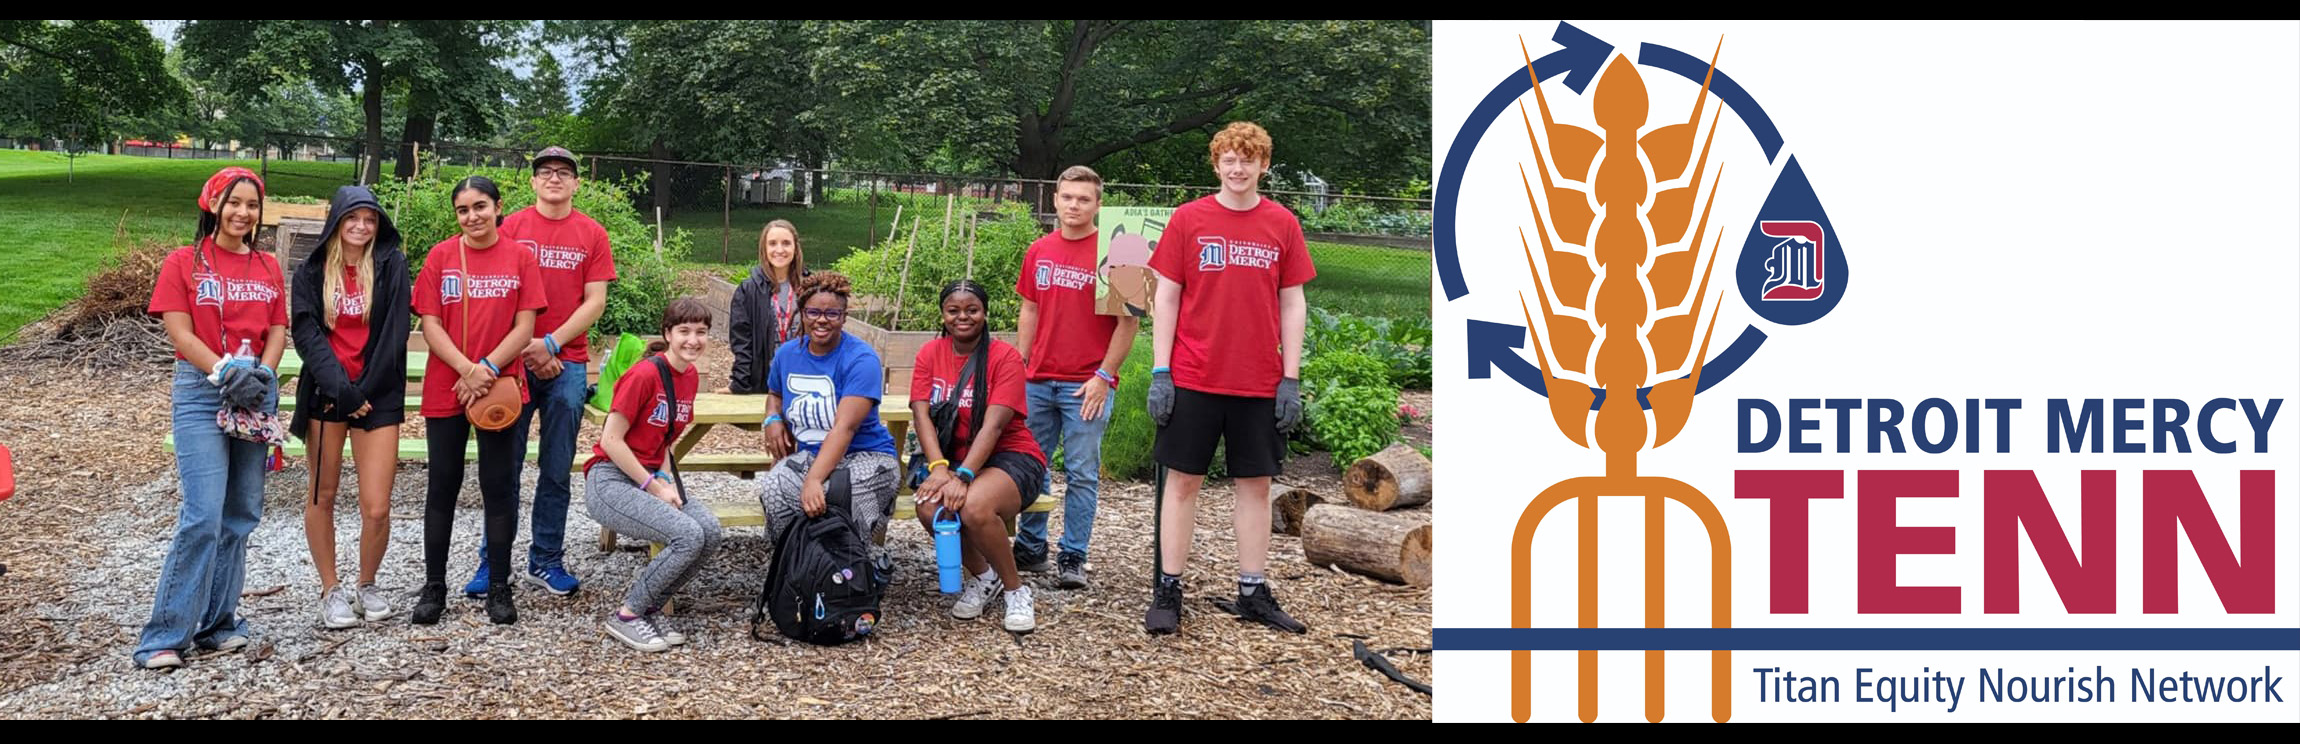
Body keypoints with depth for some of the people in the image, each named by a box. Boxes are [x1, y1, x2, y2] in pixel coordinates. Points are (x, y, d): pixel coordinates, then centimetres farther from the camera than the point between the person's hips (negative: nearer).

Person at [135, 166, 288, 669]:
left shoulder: (268, 267, 12)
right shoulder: (184, 263, 1)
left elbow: (278, 330, 9)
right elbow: (180, 332, -6)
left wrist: (262, 375, -9)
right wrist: (226, 372, -17)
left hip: (256, 395, 5)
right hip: (200, 393, -5)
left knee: (241, 515, 7)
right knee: (203, 516, -13)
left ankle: (218, 622, 16)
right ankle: (166, 635, -6)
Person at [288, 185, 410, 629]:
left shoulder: (391, 265, 2)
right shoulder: (311, 271, 6)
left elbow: (394, 333, -4)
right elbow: (306, 333, -3)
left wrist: (365, 391, -9)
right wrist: (340, 387, -15)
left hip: (378, 397, -1)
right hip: (325, 393, 2)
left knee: (376, 508, -6)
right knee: (322, 496, 7)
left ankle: (368, 586, 17)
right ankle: (330, 590, 21)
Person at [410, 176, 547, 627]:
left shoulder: (520, 258, 2)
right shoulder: (440, 256, 3)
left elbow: (524, 328, -3)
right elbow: (430, 325, -2)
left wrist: (487, 369, -14)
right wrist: (467, 369, -15)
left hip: (501, 387, -1)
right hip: (445, 389, 1)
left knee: (499, 487, 3)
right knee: (442, 487, 7)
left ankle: (499, 587, 12)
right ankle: (434, 586, 16)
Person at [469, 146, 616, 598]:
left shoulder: (592, 235, 7)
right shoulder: (512, 227, 5)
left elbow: (595, 302, 2)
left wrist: (550, 344, -8)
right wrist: (526, 351, -7)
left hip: (568, 364, 1)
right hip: (514, 359, -1)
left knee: (557, 471, 5)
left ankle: (546, 561, 13)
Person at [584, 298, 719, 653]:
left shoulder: (691, 378, 8)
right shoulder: (644, 374, -17)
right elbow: (611, 441, -17)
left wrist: (667, 480, -1)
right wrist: (655, 487, -15)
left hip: (651, 478, 8)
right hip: (610, 480, -7)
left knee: (710, 530, -17)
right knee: (689, 536, -26)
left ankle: (650, 610, 1)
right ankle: (626, 616, -7)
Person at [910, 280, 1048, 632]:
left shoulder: (1004, 356, -8)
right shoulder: (930, 353, 5)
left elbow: (994, 425, -19)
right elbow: (921, 414, -7)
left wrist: (963, 477, -31)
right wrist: (939, 468, -24)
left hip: (1010, 457, -4)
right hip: (953, 457, 4)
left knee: (974, 507, -35)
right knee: (928, 505, -28)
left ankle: (1015, 590, -9)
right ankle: (982, 576, 0)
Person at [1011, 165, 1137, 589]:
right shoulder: (1039, 252, 10)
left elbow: (1129, 321, -6)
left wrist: (1104, 375, -10)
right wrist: (1021, 365, 11)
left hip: (1087, 385, -5)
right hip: (1038, 380, 5)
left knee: (1082, 474, 0)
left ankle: (1073, 558, 8)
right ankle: (1030, 547, 23)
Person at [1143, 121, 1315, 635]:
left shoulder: (1283, 225, 4)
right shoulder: (1188, 219, 0)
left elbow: (1292, 305, 6)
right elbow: (1165, 297, 1)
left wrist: (1291, 378, 0)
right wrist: (1160, 372, -5)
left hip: (1260, 381, 2)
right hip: (1194, 378, -2)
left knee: (1255, 483, 8)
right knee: (1183, 480, 3)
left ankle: (1253, 591, 17)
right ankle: (1167, 591, 11)